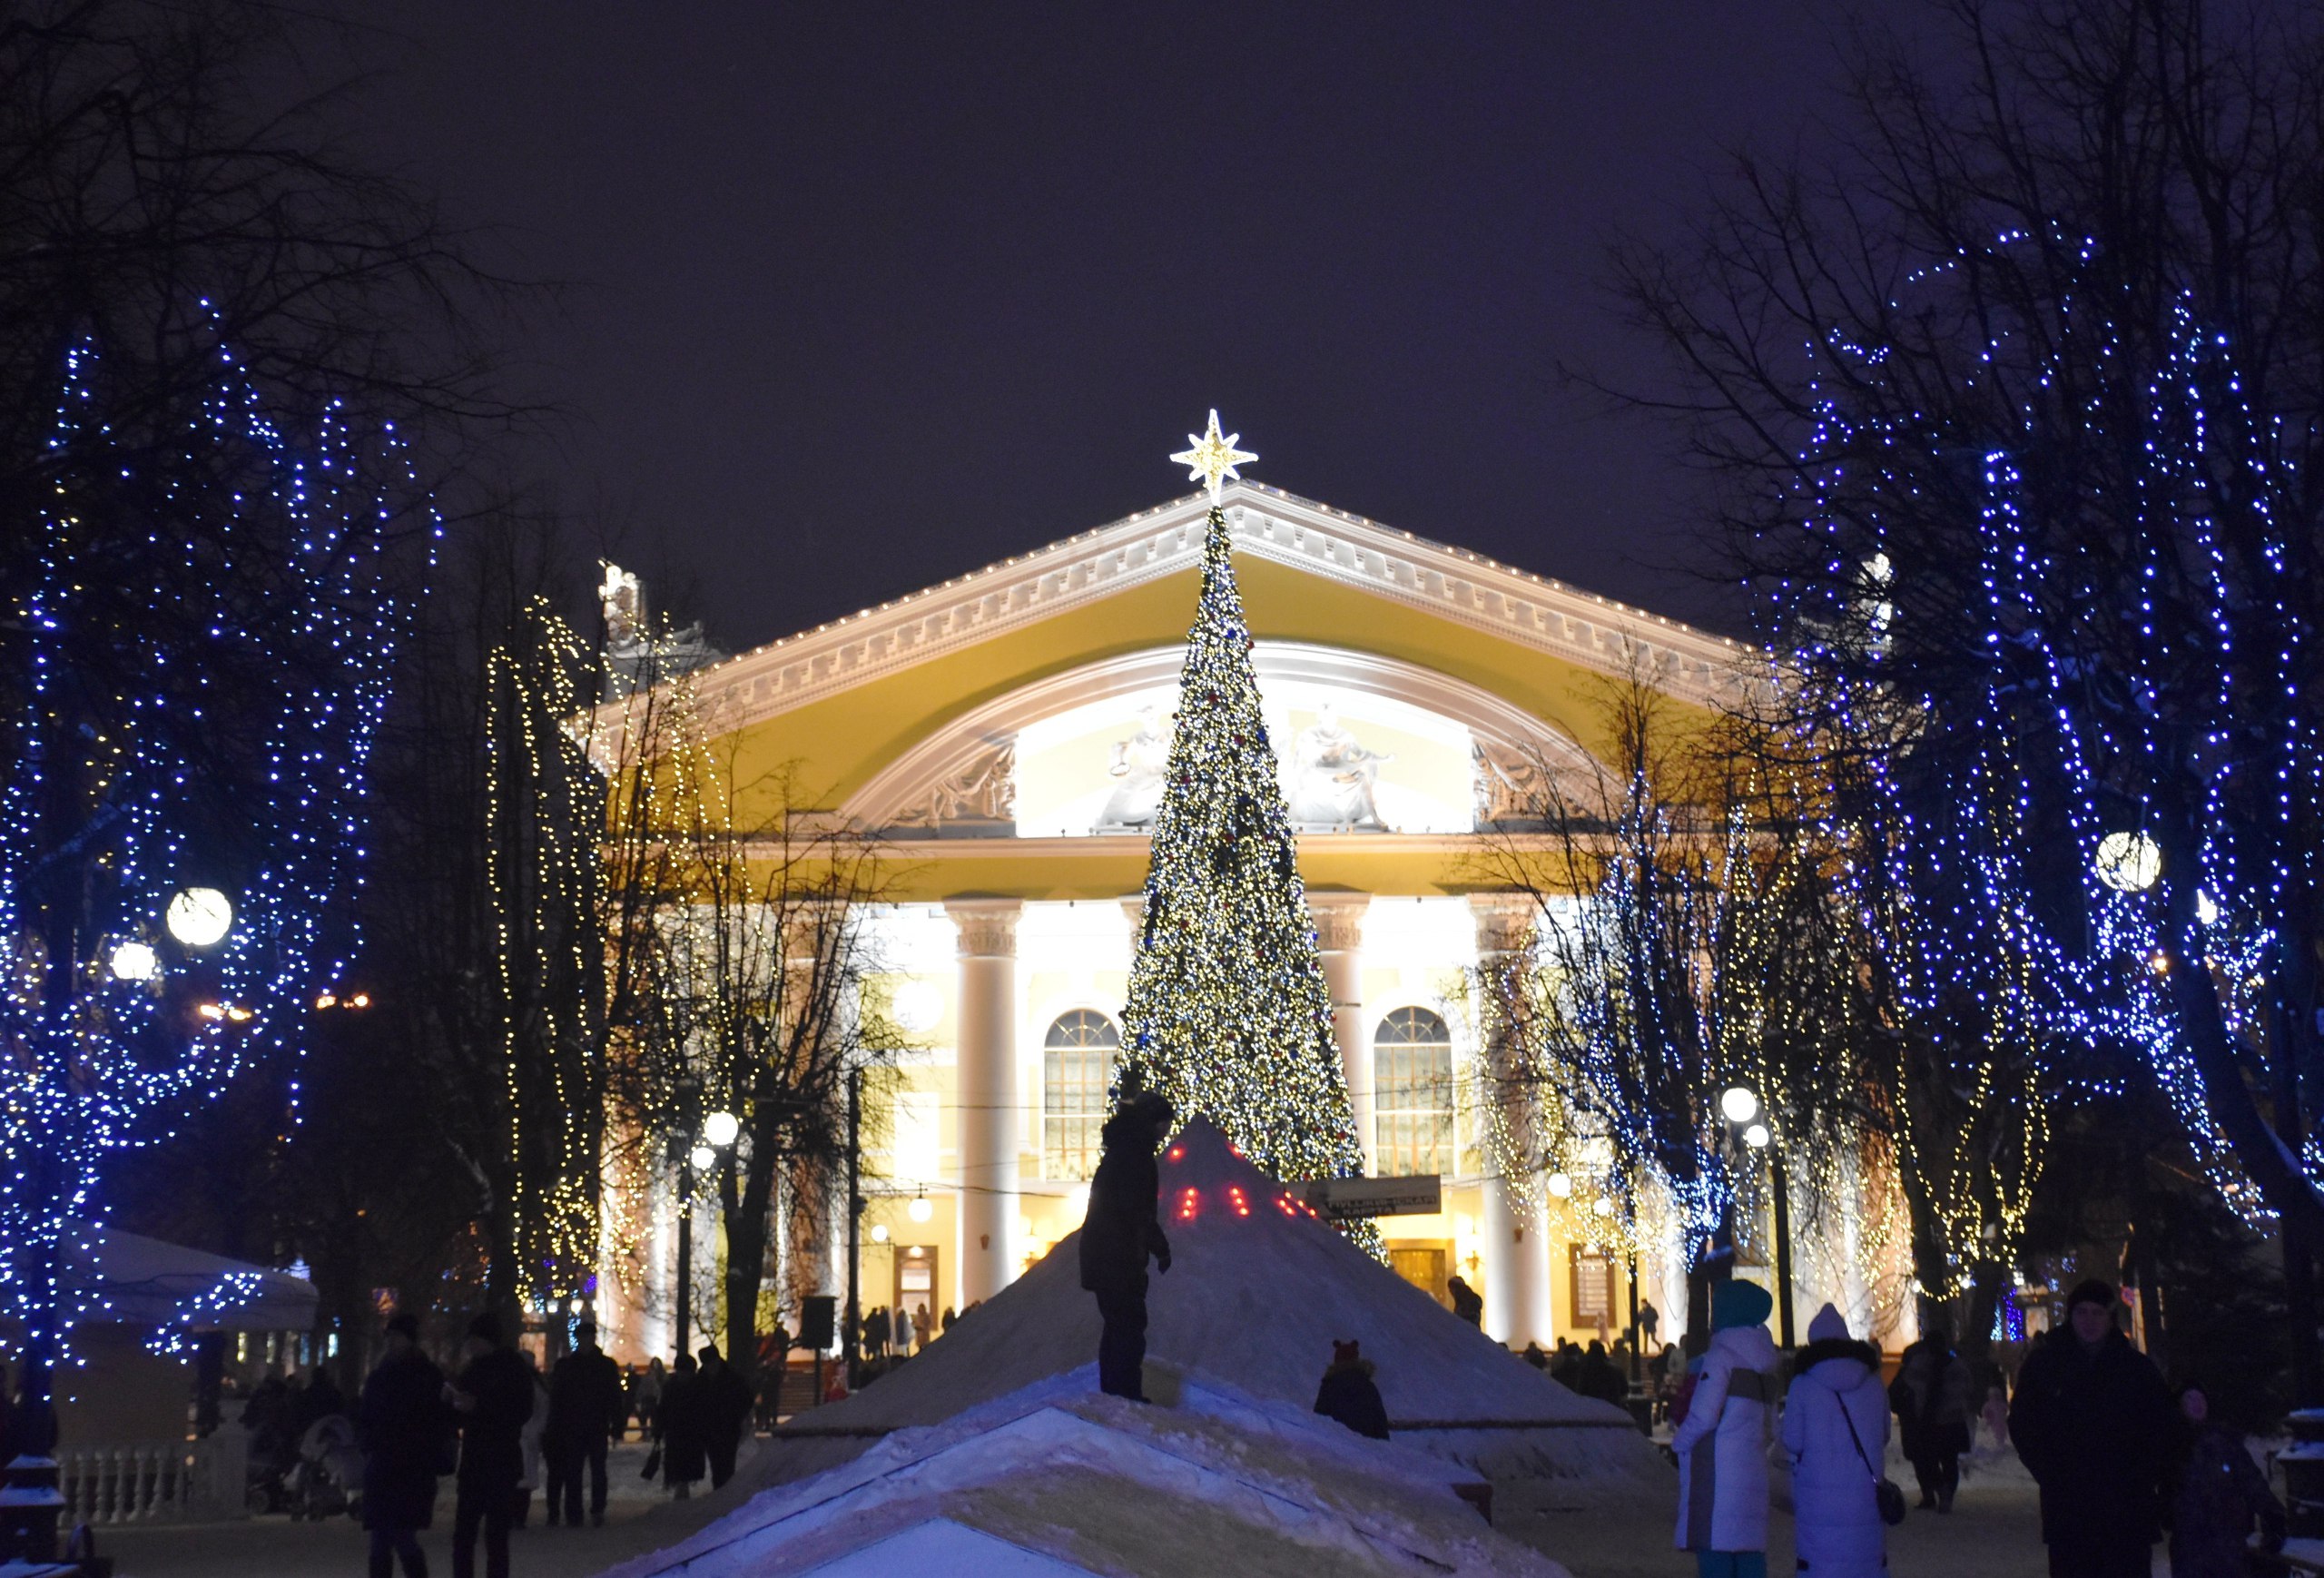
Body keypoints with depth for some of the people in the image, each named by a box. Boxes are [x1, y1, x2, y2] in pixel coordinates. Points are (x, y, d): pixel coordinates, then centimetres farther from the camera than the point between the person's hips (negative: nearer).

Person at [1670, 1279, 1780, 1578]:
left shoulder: (1720, 1356, -10)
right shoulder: (1763, 1360, 14)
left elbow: (1704, 1415, -16)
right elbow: (1770, 1424, 18)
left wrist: (1679, 1441, -1)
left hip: (1716, 1472, -8)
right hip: (1753, 1471, 8)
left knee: (1714, 1550, -7)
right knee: (1750, 1549, 9)